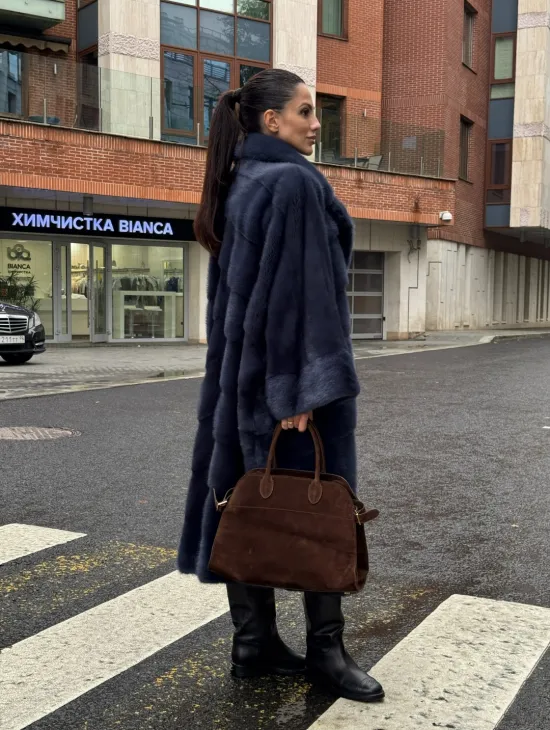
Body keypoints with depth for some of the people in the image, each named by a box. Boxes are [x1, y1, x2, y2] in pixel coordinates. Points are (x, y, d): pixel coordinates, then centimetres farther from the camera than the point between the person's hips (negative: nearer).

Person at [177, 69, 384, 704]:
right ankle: (325, 647, 12)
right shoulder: (295, 181, -14)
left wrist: (239, 372, 19)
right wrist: (305, 382, -22)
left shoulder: (238, 185, 13)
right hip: (295, 366, -9)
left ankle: (253, 642, 18)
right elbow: (299, 285, -21)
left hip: (243, 368, 9)